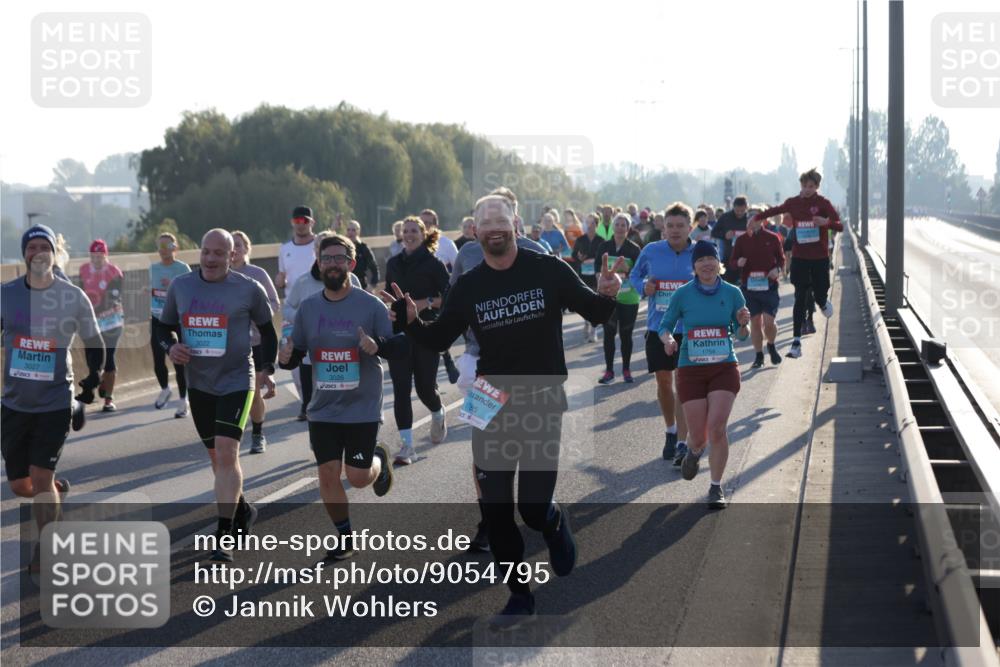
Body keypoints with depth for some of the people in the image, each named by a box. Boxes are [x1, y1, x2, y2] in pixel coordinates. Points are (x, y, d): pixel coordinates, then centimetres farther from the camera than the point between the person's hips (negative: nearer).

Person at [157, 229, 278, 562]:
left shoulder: (249, 289, -5)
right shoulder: (180, 286, 2)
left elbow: (267, 330, 8)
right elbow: (164, 326, 13)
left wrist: (266, 368, -4)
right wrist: (170, 347, -9)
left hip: (236, 382, -4)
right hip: (198, 383, 4)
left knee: (226, 453, -17)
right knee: (217, 456, 15)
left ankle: (223, 536, -16)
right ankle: (242, 510, 39)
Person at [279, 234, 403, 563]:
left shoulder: (371, 305, -8)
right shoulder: (308, 307, 3)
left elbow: (402, 345, -6)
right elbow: (296, 352, 10)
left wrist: (377, 346, -27)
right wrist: (286, 358, -14)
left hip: (363, 409, -3)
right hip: (323, 409, 3)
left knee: (358, 478, -1)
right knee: (328, 474, 1)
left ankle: (379, 459, 35)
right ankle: (345, 537, 20)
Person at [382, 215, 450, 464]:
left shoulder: (433, 264, -3)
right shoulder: (394, 264, 10)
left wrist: (427, 302, -19)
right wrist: (390, 300, -1)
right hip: (399, 332, 4)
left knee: (425, 388, -1)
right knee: (401, 388, -6)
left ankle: (438, 414, 36)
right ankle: (407, 445, -4)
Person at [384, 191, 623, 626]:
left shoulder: (548, 270, -5)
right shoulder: (468, 286, 3)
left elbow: (594, 313, 3)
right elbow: (439, 340, 7)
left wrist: (607, 295, -20)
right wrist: (411, 321, -12)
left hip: (542, 402, -3)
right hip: (491, 406, 3)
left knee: (534, 508, -8)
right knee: (496, 509, 4)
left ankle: (555, 523, 30)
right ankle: (519, 595, 20)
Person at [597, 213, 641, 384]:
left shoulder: (634, 249, -2)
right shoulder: (604, 247, 3)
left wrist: (627, 269, -24)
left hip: (628, 298, -1)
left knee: (626, 335, 5)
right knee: (609, 334, -2)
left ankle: (626, 370, 16)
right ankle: (609, 371, 3)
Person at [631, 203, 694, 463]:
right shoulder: (650, 251, 2)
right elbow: (634, 276, 15)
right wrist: (644, 286, -5)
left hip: (689, 328, -2)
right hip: (658, 327, 2)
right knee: (663, 382, 10)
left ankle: (682, 443, -5)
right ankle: (671, 432, 33)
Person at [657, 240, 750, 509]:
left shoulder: (732, 293, 0)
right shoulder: (682, 295, -2)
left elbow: (741, 334, 7)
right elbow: (665, 325, 6)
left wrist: (743, 324, -15)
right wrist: (668, 339, -16)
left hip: (724, 369, 0)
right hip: (690, 370, 0)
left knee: (717, 427, -16)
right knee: (698, 436, 0)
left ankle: (716, 488, 0)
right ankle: (694, 452, 40)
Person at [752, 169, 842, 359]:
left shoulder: (823, 203, -5)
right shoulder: (793, 203, 4)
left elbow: (840, 226, -13)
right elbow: (775, 210, 24)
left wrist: (826, 222, -32)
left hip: (820, 258, -1)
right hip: (799, 257, 1)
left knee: (819, 295, 4)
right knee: (800, 298, -6)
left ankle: (823, 302, 45)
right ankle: (796, 341, -8)